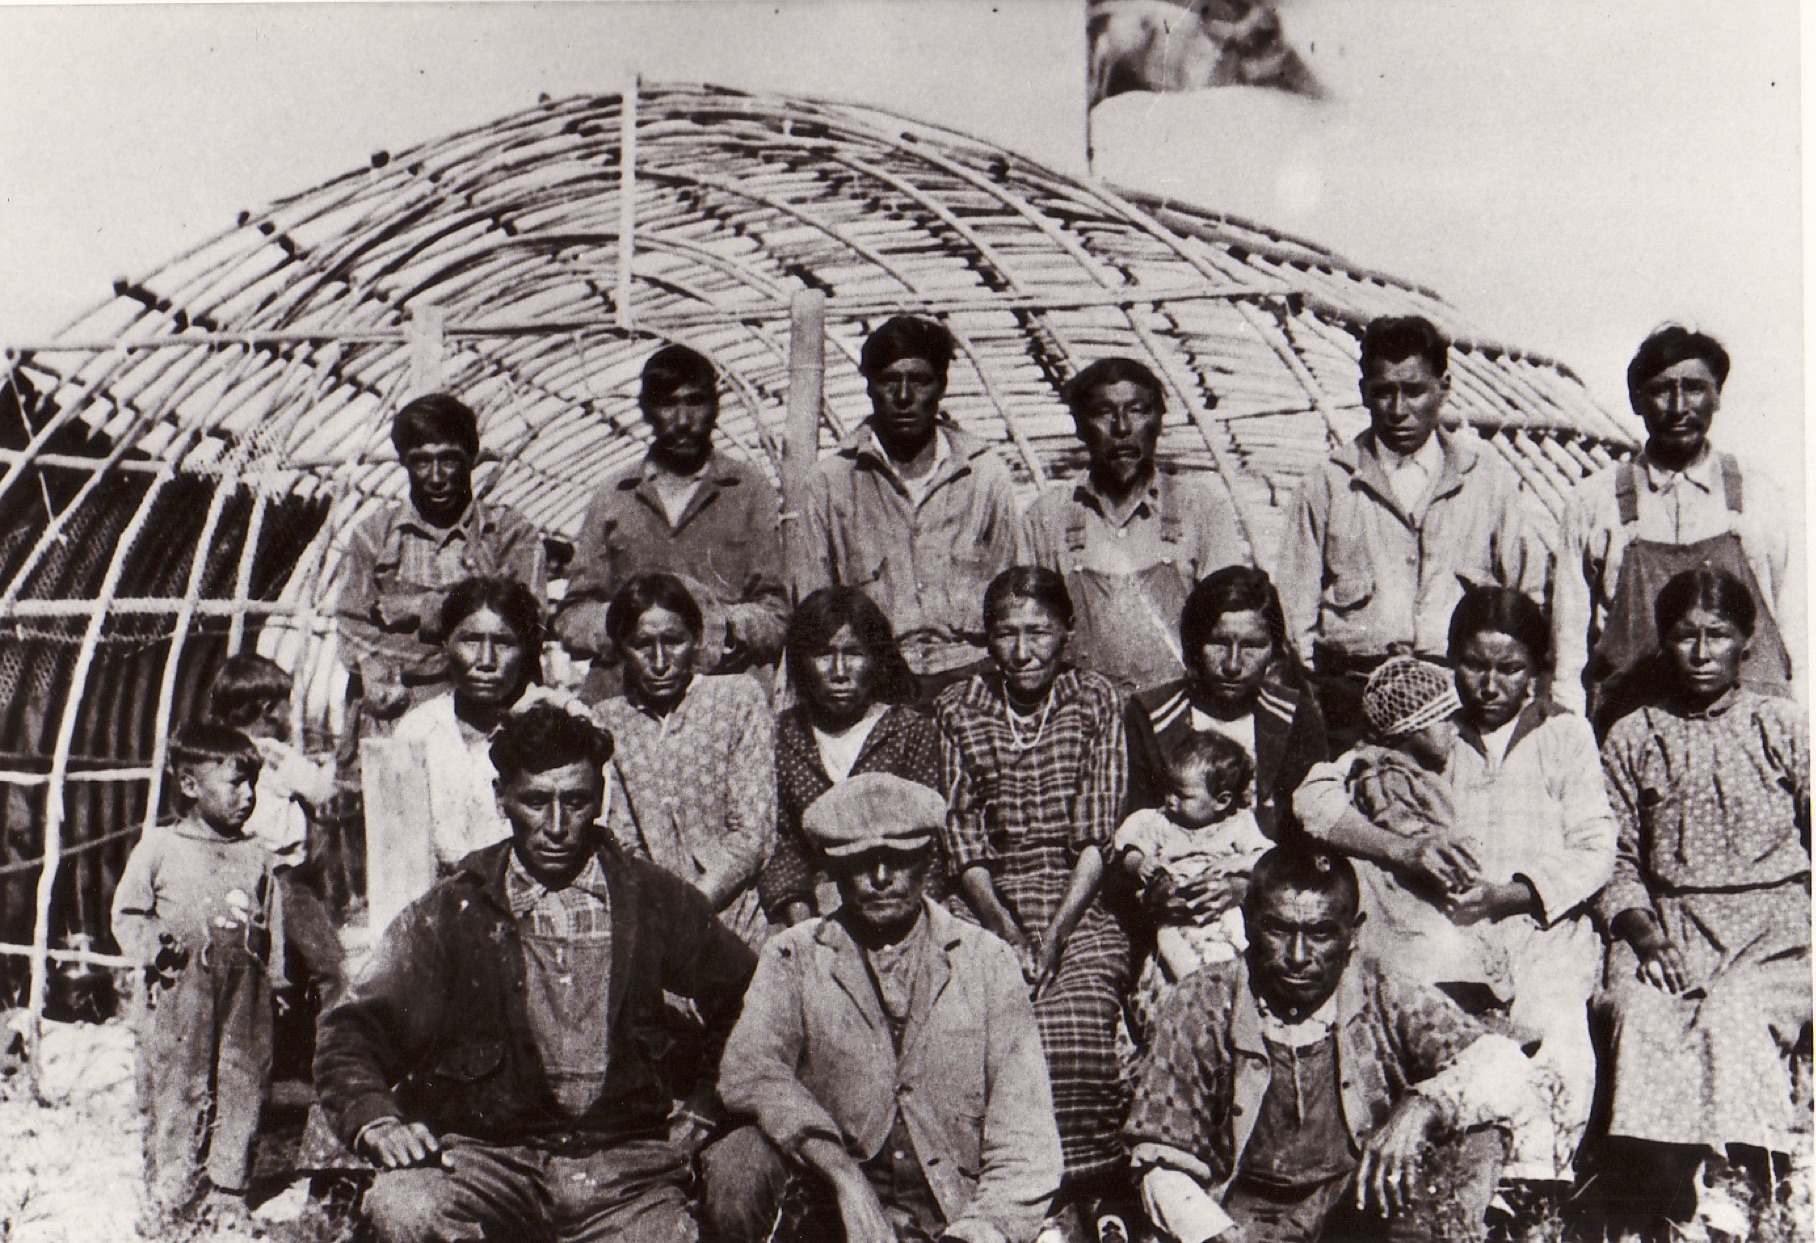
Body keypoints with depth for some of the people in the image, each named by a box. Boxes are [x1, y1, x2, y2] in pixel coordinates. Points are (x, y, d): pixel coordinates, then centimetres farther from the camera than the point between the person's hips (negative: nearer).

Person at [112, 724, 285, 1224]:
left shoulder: (256, 856, 9)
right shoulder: (158, 849, 0)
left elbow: (274, 928, 14)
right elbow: (127, 915, 4)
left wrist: (275, 980, 9)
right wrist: (155, 948, -12)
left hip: (244, 1000, 3)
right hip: (179, 999, -3)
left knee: (242, 1094, 6)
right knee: (175, 1095, 0)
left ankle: (228, 1200, 18)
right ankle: (169, 1201, 12)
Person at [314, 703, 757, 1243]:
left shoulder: (653, 901, 9)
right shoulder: (451, 914, 6)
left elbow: (749, 1002, 20)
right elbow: (352, 1032, 4)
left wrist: (706, 1097, 8)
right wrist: (376, 1119, -14)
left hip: (624, 1163, 0)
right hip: (488, 1155, 0)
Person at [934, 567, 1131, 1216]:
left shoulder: (1097, 702, 6)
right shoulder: (957, 708, 9)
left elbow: (1100, 836, -1)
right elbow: (961, 840, 5)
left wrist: (1054, 934, -13)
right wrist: (1007, 930, -10)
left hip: (1083, 903, -1)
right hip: (989, 906, 1)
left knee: (1075, 1014, -30)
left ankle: (1078, 1196, -16)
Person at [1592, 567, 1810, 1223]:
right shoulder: (1631, 738, 12)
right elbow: (1617, 858, 9)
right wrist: (1641, 930, -9)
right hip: (1668, 922, 1)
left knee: (1731, 1016, -32)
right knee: (1638, 1016, -29)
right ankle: (1679, 1196, -22)